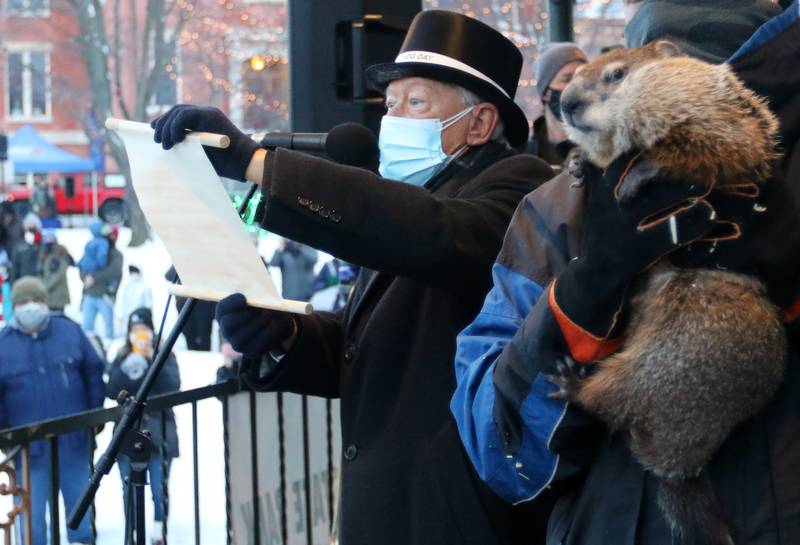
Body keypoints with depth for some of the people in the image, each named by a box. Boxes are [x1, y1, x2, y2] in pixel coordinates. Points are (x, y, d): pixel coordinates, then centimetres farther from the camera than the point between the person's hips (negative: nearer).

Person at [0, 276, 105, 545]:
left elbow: (93, 373, 8)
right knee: (31, 508, 5)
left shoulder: (69, 331, 1)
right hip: (29, 447, -2)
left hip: (74, 441, 2)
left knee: (79, 499, 16)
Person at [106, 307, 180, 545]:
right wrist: (127, 370, -18)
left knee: (159, 487, -5)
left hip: (159, 433, -2)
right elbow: (111, 392, -3)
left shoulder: (165, 357, 5)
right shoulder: (122, 360, 9)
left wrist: (154, 359, -18)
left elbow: (173, 386, -10)